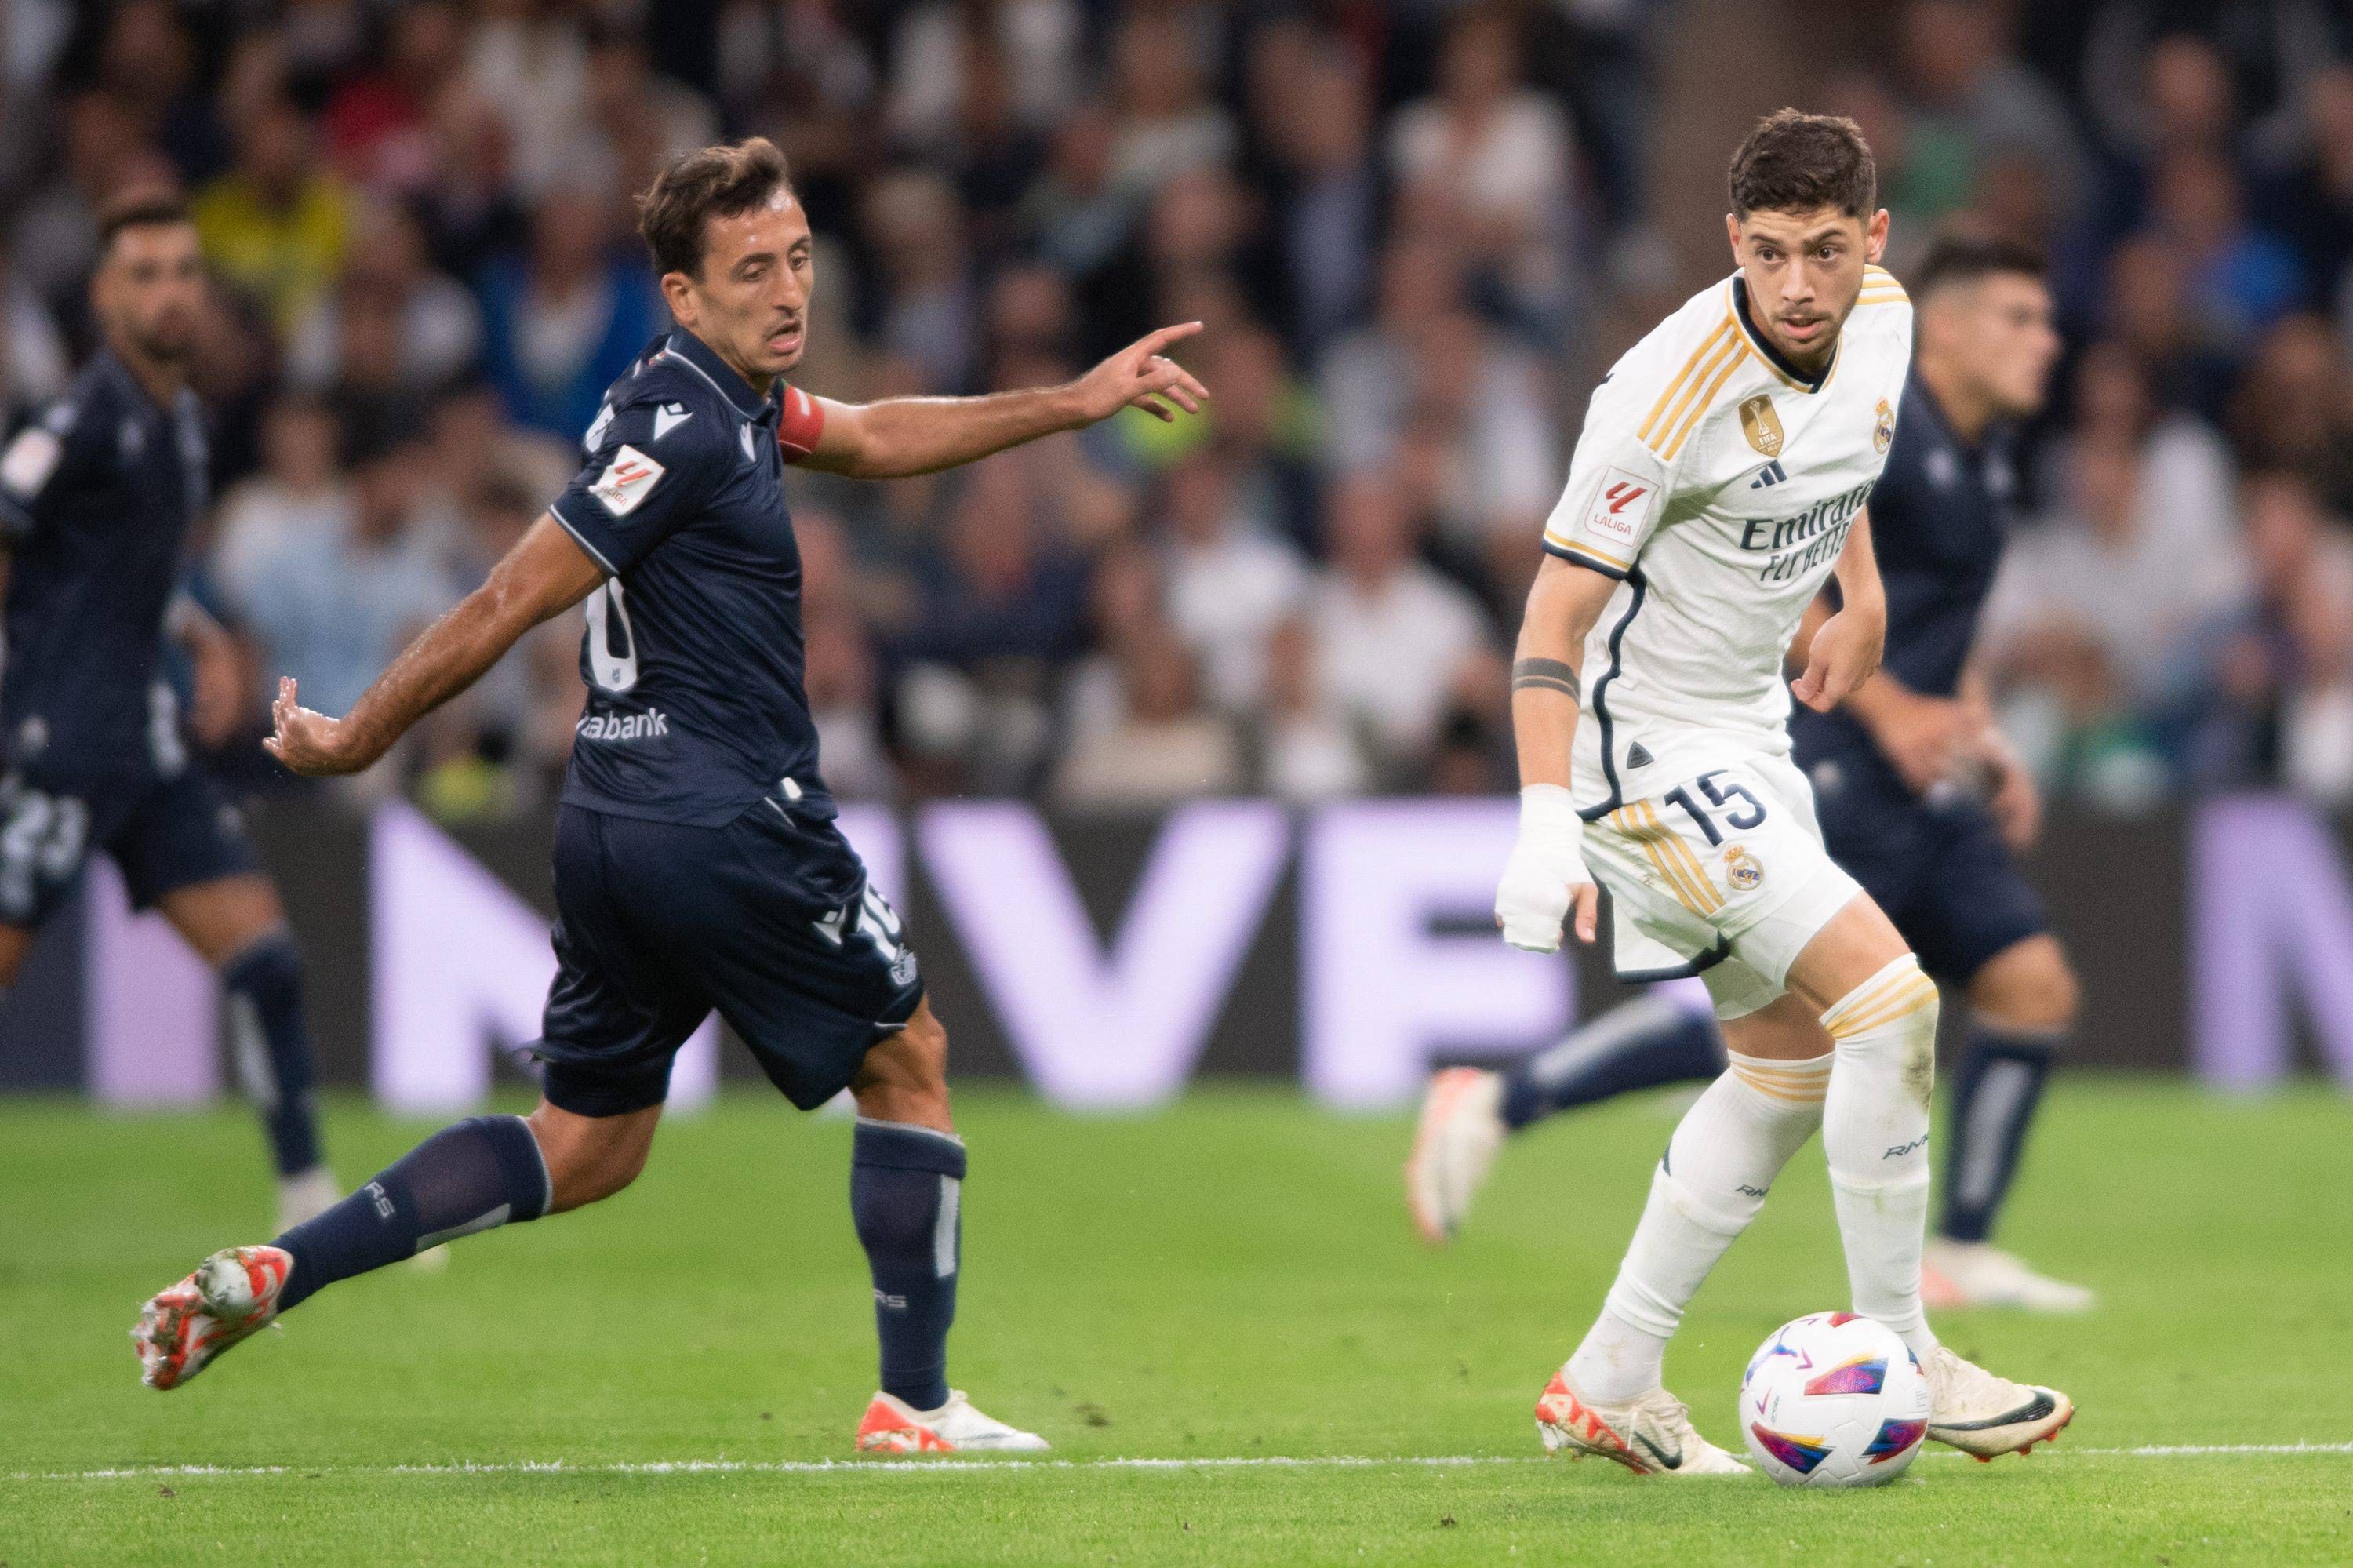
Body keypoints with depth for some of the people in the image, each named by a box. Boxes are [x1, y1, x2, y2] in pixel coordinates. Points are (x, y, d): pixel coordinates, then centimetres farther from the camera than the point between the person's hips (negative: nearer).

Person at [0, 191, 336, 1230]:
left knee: (263, 959, 1)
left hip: (146, 750, 8)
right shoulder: (85, 420, -12)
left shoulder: (181, 420, 14)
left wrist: (205, 639, 13)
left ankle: (310, 1210, 3)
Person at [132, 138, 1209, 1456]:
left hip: (612, 833, 10)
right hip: (730, 826, -10)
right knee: (909, 1060, 9)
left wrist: (1076, 403, 29)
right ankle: (915, 1405, 13)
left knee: (584, 1147, 12)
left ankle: (269, 1275, 1)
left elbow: (871, 437, 31)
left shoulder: (728, 395, 13)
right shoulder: (684, 430, -18)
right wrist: (356, 742, -9)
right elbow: (510, 604, -16)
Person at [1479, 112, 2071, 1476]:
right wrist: (1546, 823, -30)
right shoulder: (1674, 392, -27)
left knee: (1791, 1069, 13)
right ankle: (1896, 1360, -6)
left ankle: (1608, 1388, 20)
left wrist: (1863, 590, 20)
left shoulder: (1883, 319, -4)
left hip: (1748, 738, 9)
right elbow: (1558, 609, -23)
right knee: (1890, 998, -18)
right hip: (1648, 744, -9)